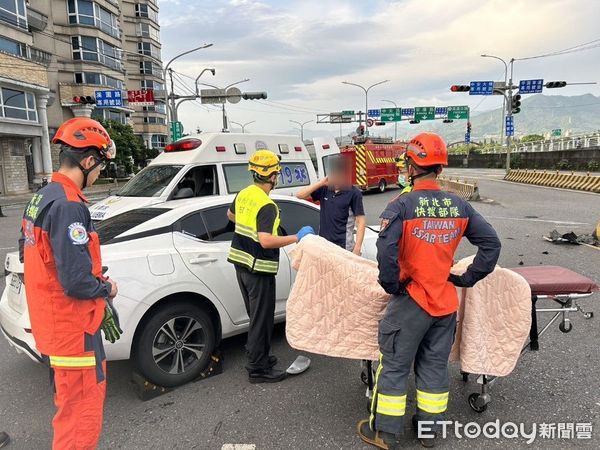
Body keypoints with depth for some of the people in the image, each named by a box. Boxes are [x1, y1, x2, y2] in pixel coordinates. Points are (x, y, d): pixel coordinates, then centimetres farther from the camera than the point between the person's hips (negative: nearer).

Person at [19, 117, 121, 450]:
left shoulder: (41, 197, 7)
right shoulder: (68, 205, -23)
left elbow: (28, 254, 18)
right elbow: (76, 282, -28)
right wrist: (107, 288, -7)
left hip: (51, 323, 10)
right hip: (72, 328, -10)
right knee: (82, 413, 3)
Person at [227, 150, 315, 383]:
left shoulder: (243, 194, 5)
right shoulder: (267, 206, -22)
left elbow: (231, 215, 23)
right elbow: (266, 241, -32)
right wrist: (297, 238, -23)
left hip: (241, 263, 9)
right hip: (259, 269, -9)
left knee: (256, 314, 21)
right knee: (262, 318, 3)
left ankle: (258, 356, 35)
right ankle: (258, 369, 14)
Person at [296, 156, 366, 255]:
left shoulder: (353, 193, -6)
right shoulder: (324, 189, 6)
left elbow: (361, 221, -7)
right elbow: (300, 195, 2)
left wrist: (357, 248, -15)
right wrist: (321, 183, -7)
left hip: (344, 247, -5)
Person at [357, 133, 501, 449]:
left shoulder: (402, 205, -16)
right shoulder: (460, 206, 0)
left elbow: (386, 250, -27)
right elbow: (491, 243, 3)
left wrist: (392, 286, -13)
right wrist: (469, 278, 8)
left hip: (411, 301, -4)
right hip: (446, 303, 5)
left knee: (394, 366, 10)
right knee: (435, 366, 18)